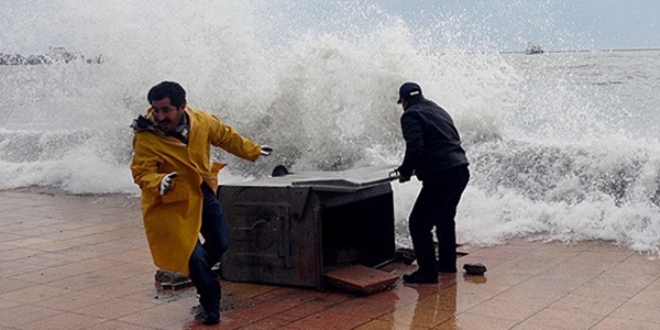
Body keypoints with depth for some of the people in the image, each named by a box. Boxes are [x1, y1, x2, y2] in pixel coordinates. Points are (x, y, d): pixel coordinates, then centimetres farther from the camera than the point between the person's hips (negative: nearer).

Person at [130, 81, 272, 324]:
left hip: (204, 193, 6)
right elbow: (141, 173, -27)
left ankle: (192, 272, 45)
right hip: (173, 202, -5)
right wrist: (159, 183, -49)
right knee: (193, 254, -5)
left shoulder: (202, 121, -11)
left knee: (220, 243, 15)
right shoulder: (145, 138, -25)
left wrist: (252, 151, 18)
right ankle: (210, 304, 18)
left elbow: (226, 136, 6)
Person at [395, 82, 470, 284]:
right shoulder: (438, 110, 22)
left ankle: (427, 271, 1)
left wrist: (405, 172, -2)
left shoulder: (411, 115, -4)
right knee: (445, 218, 27)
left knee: (419, 223, -1)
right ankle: (447, 263, 37)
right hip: (461, 170, 9)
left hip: (441, 176, -9)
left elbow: (415, 148, -19)